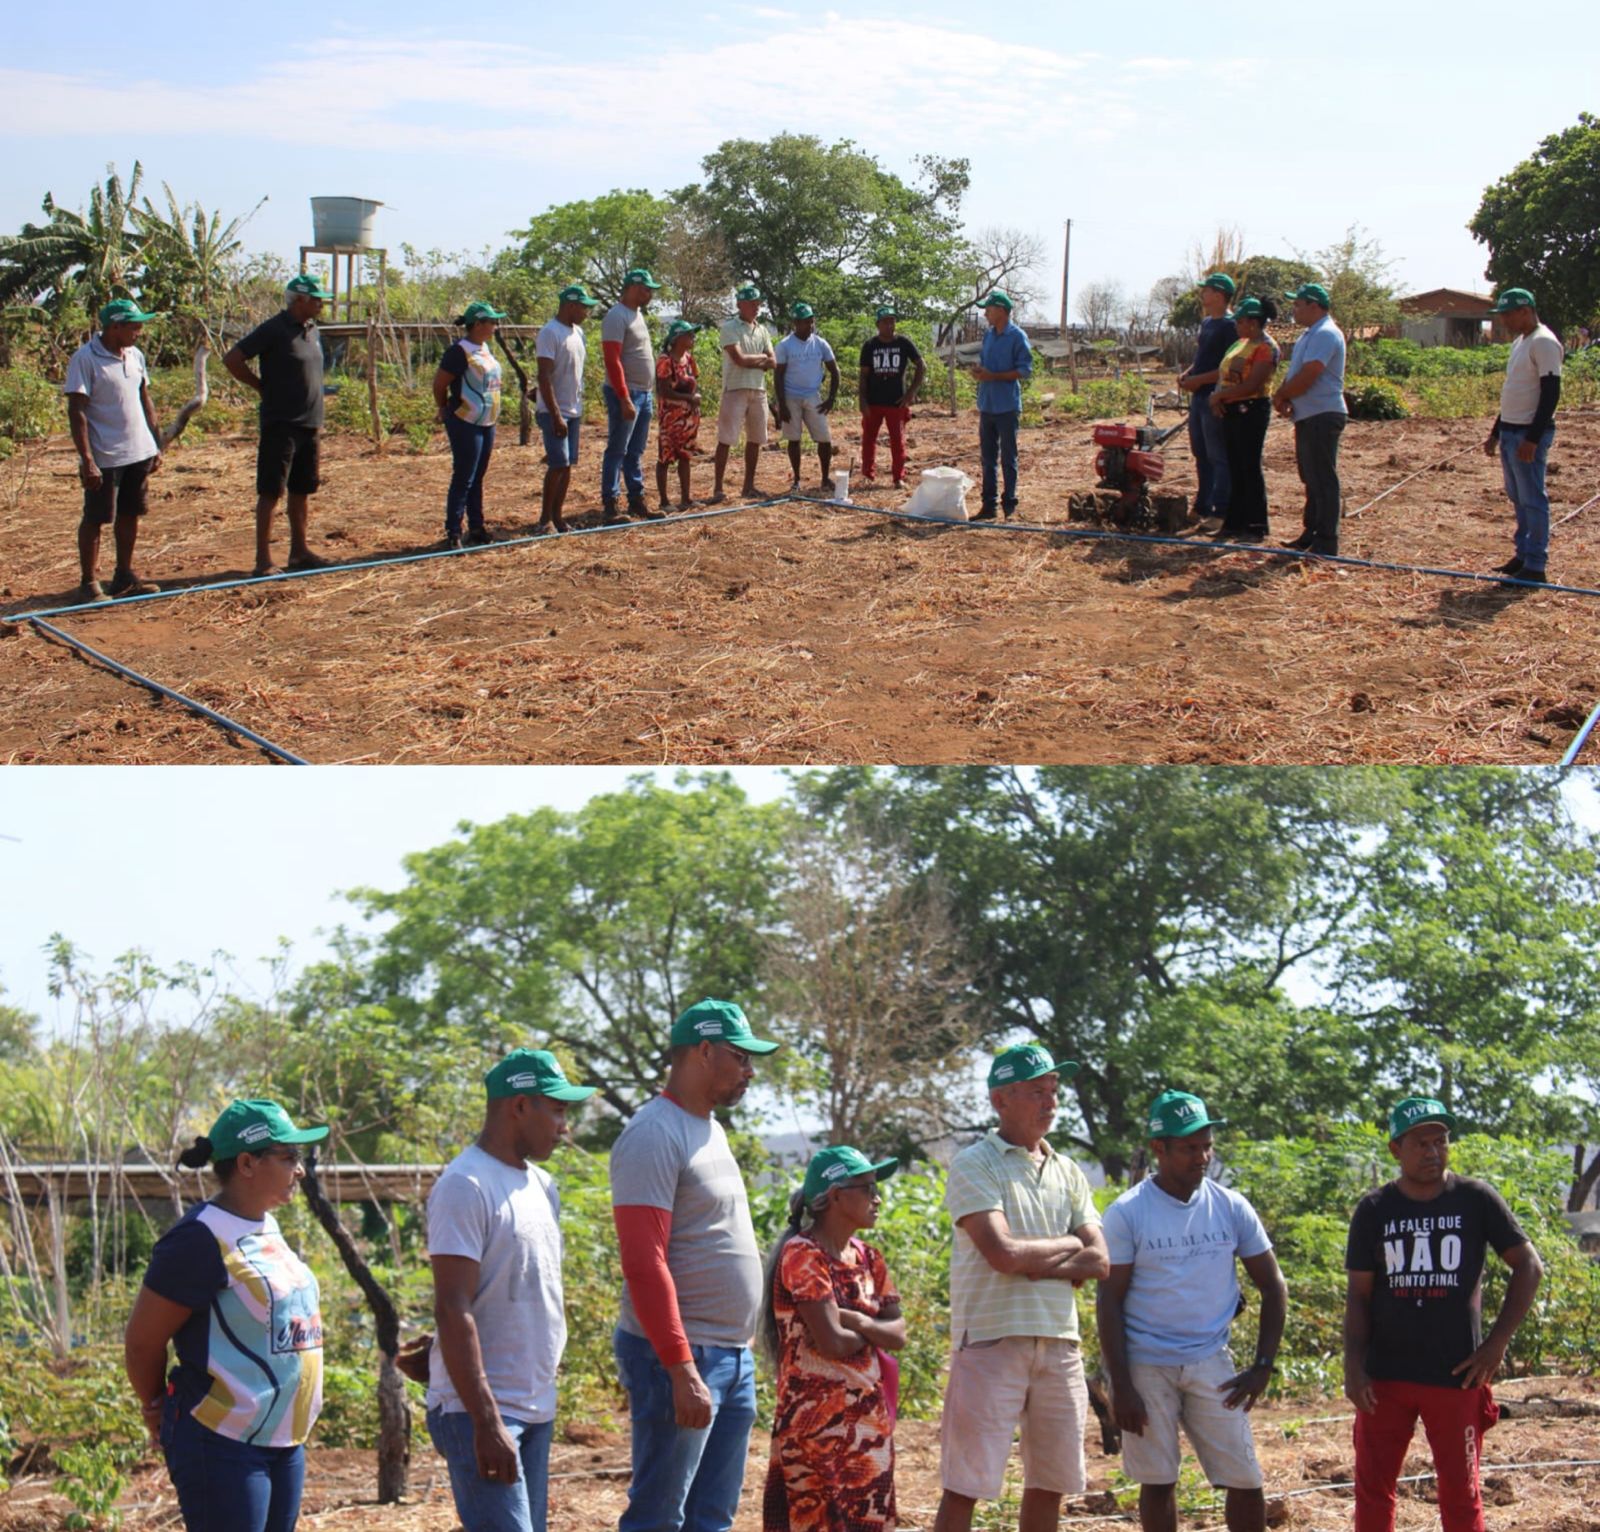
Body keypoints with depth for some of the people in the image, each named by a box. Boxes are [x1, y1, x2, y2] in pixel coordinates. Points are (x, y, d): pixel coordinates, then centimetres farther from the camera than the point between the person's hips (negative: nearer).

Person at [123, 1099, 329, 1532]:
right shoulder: (203, 1238, -16)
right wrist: (157, 1408, 6)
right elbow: (142, 1341, -11)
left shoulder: (267, 1229, 12)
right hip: (223, 1444, -9)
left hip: (284, 1442, 9)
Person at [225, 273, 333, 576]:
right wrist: (263, 387, -8)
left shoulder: (312, 330, 12)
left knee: (302, 490, 13)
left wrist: (317, 422, 16)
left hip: (309, 425, 8)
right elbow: (232, 360, -14)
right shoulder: (274, 330, -12)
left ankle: (299, 550, 22)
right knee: (271, 492, -5)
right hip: (280, 424, -8)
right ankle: (263, 558, -3)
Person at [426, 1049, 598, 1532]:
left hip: (537, 1409, 9)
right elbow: (452, 1312, -18)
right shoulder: (465, 1187, -13)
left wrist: (545, 1398, 16)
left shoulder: (542, 1186, 15)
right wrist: (486, 1422, -22)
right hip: (479, 1408, -9)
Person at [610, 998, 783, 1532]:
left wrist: (739, 1349, 17)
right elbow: (644, 1264, -20)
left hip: (733, 1355, 9)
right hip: (679, 1355, -9)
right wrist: (682, 1371, -24)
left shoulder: (710, 1129, 16)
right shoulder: (655, 1135, -14)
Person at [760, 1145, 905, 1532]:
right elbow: (832, 1342, -20)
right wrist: (873, 1332, -1)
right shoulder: (802, 1254, -14)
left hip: (868, 1419, 8)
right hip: (816, 1418, -7)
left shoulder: (868, 1259, 11)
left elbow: (897, 1335, 5)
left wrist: (856, 1320, -12)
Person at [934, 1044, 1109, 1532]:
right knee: (965, 1485, -7)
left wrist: (1030, 1265, -10)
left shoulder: (1068, 1174, 15)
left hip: (1059, 1343, 6)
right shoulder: (974, 1166, -4)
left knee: (1051, 1483, 11)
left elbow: (1098, 1262, 5)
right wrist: (1067, 1245, 0)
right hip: (991, 1340, -6)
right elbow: (1003, 1254, -17)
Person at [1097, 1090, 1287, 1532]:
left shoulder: (1232, 1208, 3)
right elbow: (1109, 1302, -5)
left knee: (1245, 1481, 0)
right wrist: (1120, 1386, -11)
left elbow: (1273, 1287, 10)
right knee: (1157, 1483, 4)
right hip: (1146, 1366, -2)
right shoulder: (1127, 1213, -6)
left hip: (1211, 1363, 3)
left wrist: (1263, 1366, 2)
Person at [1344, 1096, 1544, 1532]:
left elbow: (1529, 1266, 3)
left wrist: (1497, 1342, -4)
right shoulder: (1373, 1210, 2)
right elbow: (1358, 1294, 4)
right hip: (1385, 1378, 2)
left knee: (1460, 1494, 6)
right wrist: (1353, 1367, -7)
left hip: (1456, 1376, -2)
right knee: (1372, 1489, 7)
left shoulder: (1477, 1199, -3)